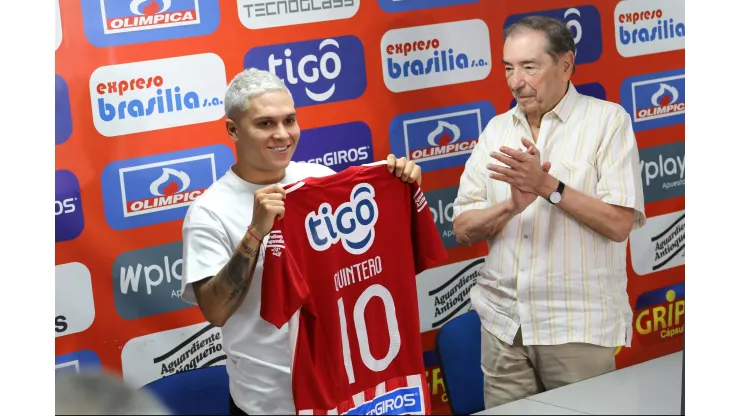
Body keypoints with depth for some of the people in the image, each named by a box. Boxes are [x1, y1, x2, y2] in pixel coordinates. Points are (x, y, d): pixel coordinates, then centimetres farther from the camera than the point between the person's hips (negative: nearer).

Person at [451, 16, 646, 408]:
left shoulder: (607, 119, -4)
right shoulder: (496, 130, 8)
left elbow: (619, 223, -12)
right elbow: (463, 229, 3)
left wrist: (547, 185, -19)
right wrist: (512, 204, -15)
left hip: (578, 324, -4)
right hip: (502, 321, 4)